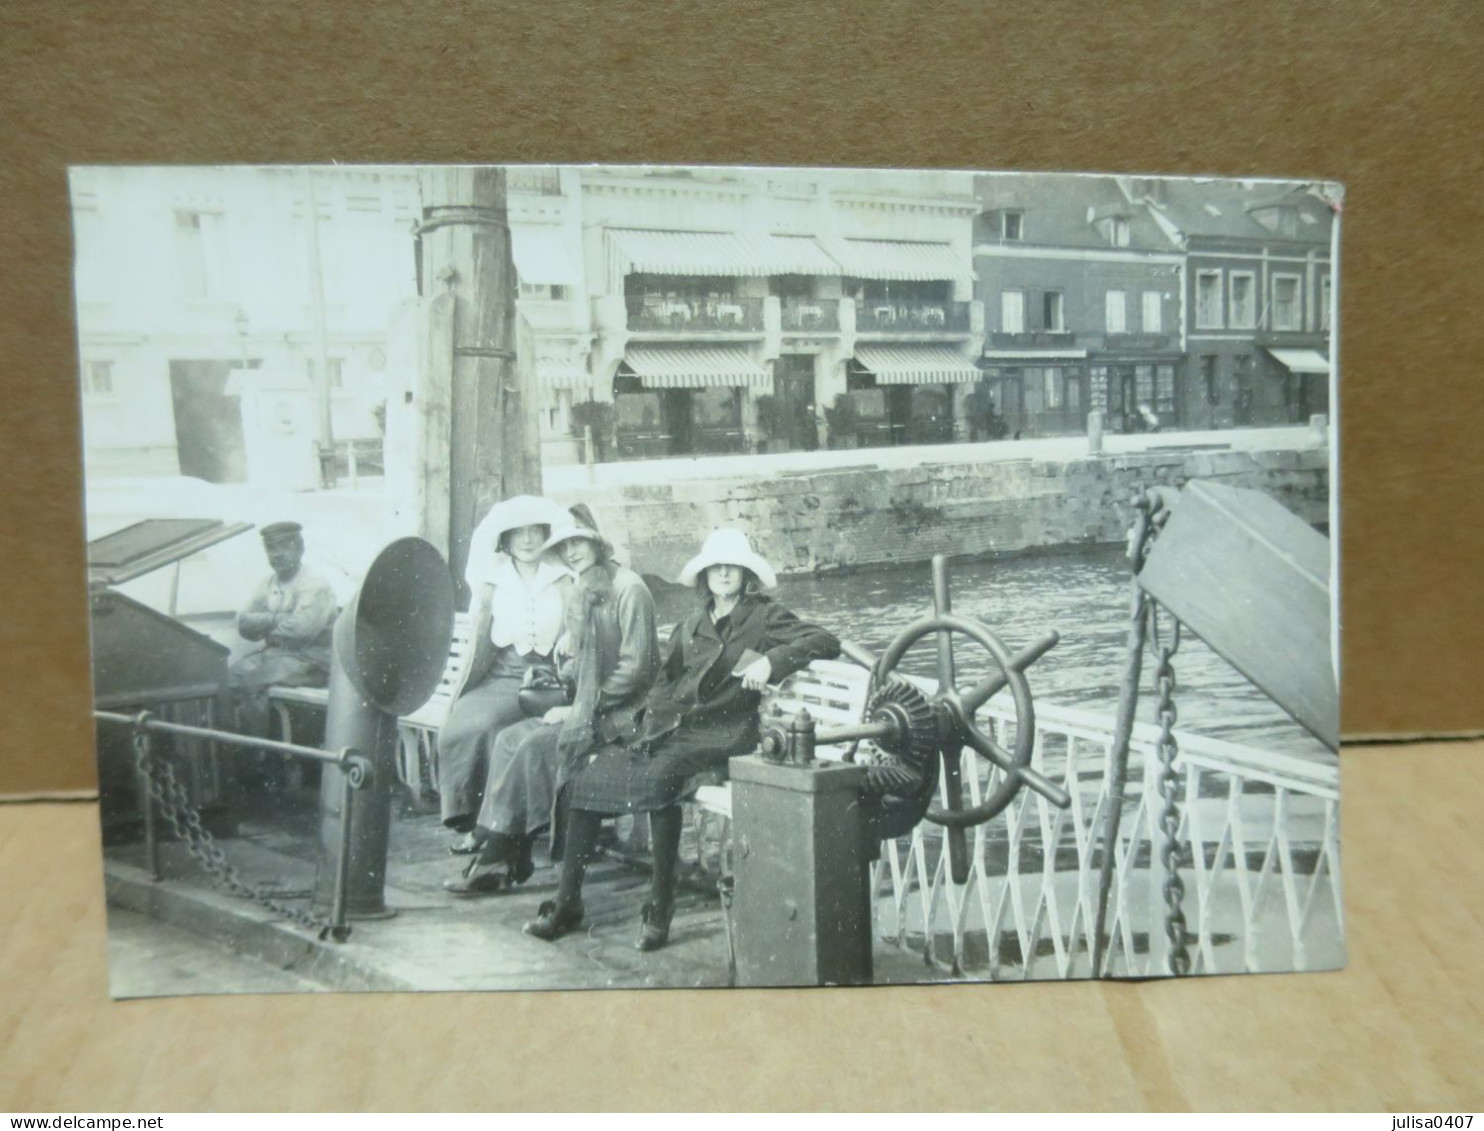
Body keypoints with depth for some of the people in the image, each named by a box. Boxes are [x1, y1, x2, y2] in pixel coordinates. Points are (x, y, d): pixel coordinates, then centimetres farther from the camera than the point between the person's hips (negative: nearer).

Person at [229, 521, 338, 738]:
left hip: (308, 659, -7)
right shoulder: (268, 584, 14)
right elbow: (244, 624, 5)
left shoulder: (316, 586, -8)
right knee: (230, 676, -18)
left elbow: (300, 628, -22)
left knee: (252, 680, -27)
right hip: (273, 652, 7)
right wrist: (278, 619, -13)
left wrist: (264, 623, -8)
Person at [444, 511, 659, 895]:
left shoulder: (629, 588, -11)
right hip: (588, 708, 8)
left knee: (536, 744, -23)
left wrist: (581, 709, -15)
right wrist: (567, 661, -4)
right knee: (510, 738, -10)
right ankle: (496, 854, -13)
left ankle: (498, 861, -14)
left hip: (620, 712, -8)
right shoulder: (581, 593, 16)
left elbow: (637, 667, -16)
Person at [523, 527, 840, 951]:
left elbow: (826, 643, -5)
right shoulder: (692, 624, 23)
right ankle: (567, 901, -4)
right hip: (670, 726, 6)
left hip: (720, 733, -6)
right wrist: (650, 722, 4)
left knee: (660, 777, -36)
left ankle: (660, 907, -23)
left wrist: (770, 660, -18)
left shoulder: (764, 616, 5)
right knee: (584, 775, -13)